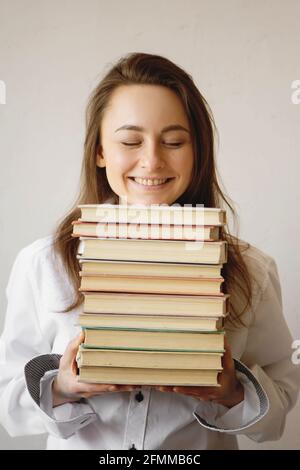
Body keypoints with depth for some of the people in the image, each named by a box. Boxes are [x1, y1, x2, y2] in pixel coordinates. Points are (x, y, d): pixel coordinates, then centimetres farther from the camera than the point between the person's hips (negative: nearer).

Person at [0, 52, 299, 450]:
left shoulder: (250, 272, -10)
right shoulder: (42, 265, -12)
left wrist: (234, 393, -20)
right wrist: (58, 389, -23)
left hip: (205, 444, 0)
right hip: (79, 444, 1)